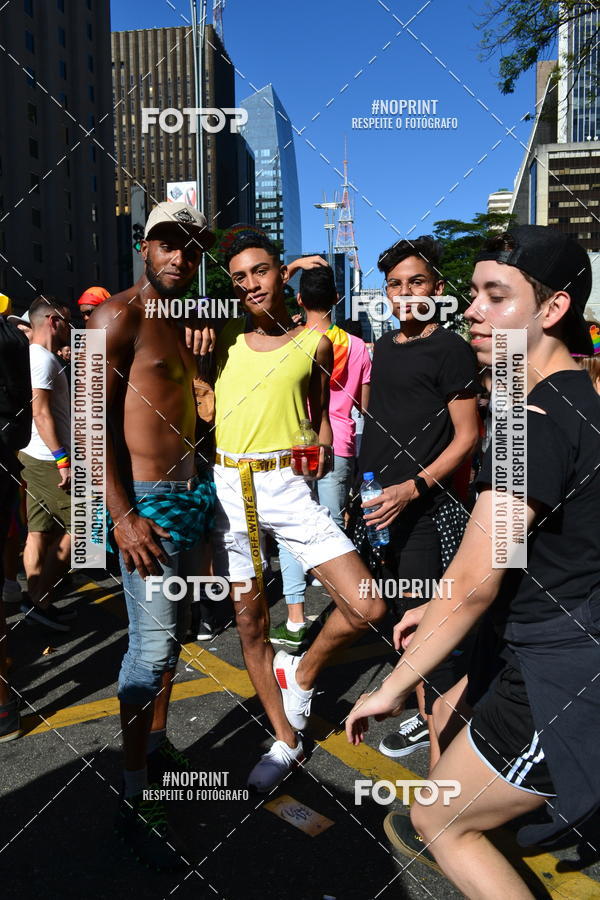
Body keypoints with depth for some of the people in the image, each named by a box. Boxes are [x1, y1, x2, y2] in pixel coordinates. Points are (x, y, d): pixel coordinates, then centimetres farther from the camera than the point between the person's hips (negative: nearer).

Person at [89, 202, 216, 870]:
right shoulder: (118, 317, -9)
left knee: (173, 633, 17)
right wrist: (123, 516, -20)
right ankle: (134, 800, 9)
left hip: (193, 494, 8)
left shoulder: (181, 325, 15)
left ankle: (157, 746, 34)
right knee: (152, 646, -6)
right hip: (149, 501, -8)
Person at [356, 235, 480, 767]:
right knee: (405, 618, 16)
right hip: (381, 506, 8)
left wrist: (412, 487, -22)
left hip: (425, 510, -8)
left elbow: (466, 437, -12)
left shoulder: (451, 350, -8)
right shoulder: (386, 346, 14)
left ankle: (441, 753, 6)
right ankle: (425, 717, 32)